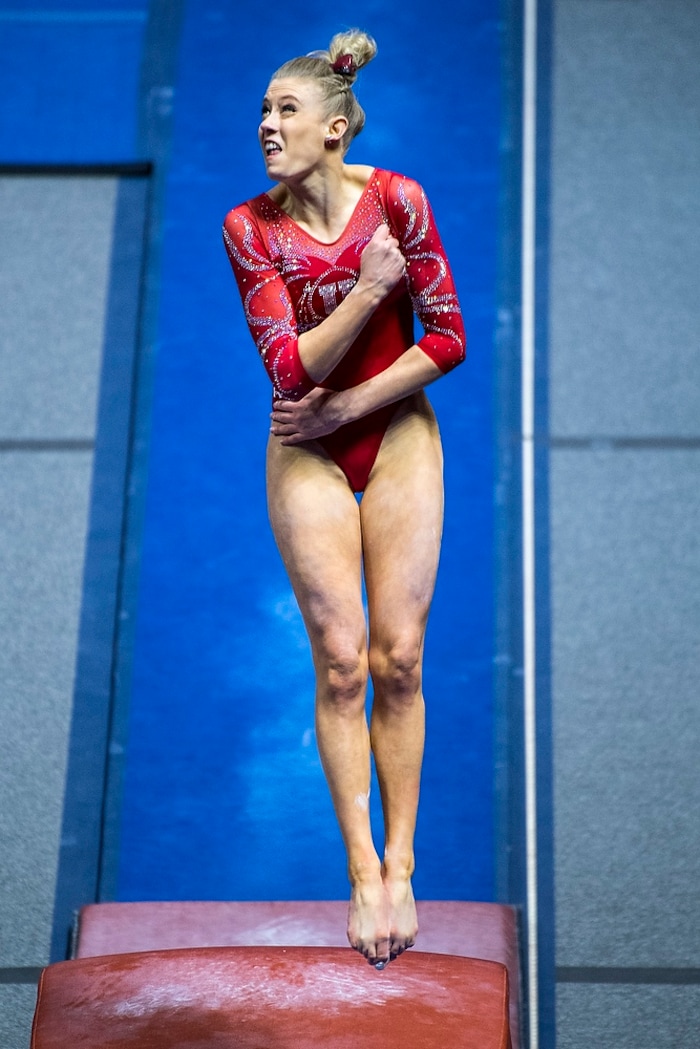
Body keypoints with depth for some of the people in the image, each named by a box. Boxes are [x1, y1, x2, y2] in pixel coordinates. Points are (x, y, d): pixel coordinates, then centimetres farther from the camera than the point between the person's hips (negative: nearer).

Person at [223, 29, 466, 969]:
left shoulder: (397, 199, -10)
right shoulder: (249, 228, -9)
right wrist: (369, 288, -24)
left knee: (398, 659, -2)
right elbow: (292, 370, -15)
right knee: (340, 663, -3)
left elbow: (448, 337, -9)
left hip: (398, 440, 0)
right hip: (309, 456, 0)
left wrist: (346, 406, -12)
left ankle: (400, 865, 7)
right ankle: (364, 872, 4)